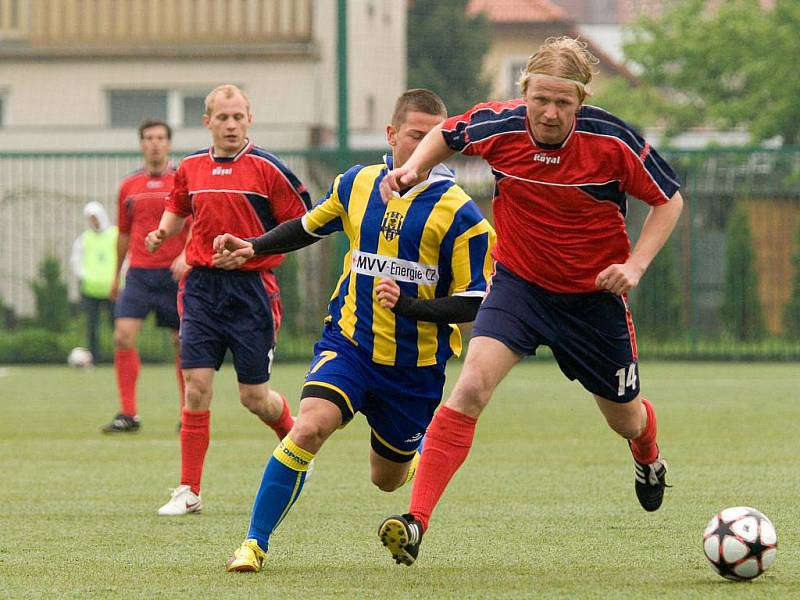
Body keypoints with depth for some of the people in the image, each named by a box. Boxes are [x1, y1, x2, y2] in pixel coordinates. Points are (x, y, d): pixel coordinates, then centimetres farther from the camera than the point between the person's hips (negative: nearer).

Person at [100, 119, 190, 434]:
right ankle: (128, 414, -10)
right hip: (138, 274, 2)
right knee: (123, 336, -13)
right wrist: (116, 275, 23)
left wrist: (186, 256, -22)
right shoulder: (129, 186, 11)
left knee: (182, 343, 2)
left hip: (174, 274, -2)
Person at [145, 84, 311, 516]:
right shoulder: (190, 168, 8)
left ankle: (294, 437, 38)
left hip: (251, 289, -3)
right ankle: (189, 491, -3)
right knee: (196, 386, -7)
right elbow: (178, 208, 27)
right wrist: (162, 233, 6)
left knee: (254, 396, 3)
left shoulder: (267, 168, -6)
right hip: (202, 286, 3)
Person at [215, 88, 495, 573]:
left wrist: (408, 306, -24)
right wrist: (254, 248, 11)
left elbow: (472, 304, -11)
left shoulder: (458, 214, -12)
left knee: (388, 479, 14)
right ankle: (255, 543, -16)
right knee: (309, 426, -26)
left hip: (415, 364, -1)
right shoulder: (357, 185, 1)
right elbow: (311, 226, 23)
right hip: (349, 344, 1)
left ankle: (416, 457, 54)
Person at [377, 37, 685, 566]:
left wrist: (635, 265, -17)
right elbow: (446, 135, 8)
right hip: (519, 282, 0)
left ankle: (648, 458, 59)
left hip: (593, 294, 0)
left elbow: (668, 200, -6)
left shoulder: (612, 141, -21)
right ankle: (416, 522, -26)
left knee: (624, 417, 18)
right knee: (471, 386, -24)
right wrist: (414, 167, -11)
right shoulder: (498, 126, -16)